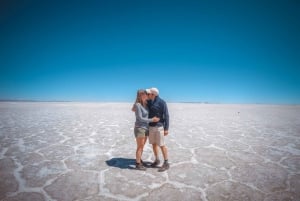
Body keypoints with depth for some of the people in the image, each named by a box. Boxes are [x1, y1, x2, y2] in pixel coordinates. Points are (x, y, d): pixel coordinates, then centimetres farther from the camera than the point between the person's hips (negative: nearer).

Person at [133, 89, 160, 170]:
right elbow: (140, 118, -21)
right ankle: (138, 164, 16)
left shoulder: (145, 104, 4)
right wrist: (152, 120, -18)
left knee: (142, 146, 17)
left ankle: (139, 160, 33)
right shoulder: (137, 105, -19)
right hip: (139, 128, -8)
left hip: (145, 128, 8)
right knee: (140, 147, 2)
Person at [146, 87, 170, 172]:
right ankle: (157, 160, 31)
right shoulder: (149, 102, 5)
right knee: (154, 144, 15)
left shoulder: (162, 102, -15)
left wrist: (166, 128, -16)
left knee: (162, 145, -2)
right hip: (150, 127, 7)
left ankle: (166, 163, 11)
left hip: (159, 127, -7)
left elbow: (166, 116, -13)